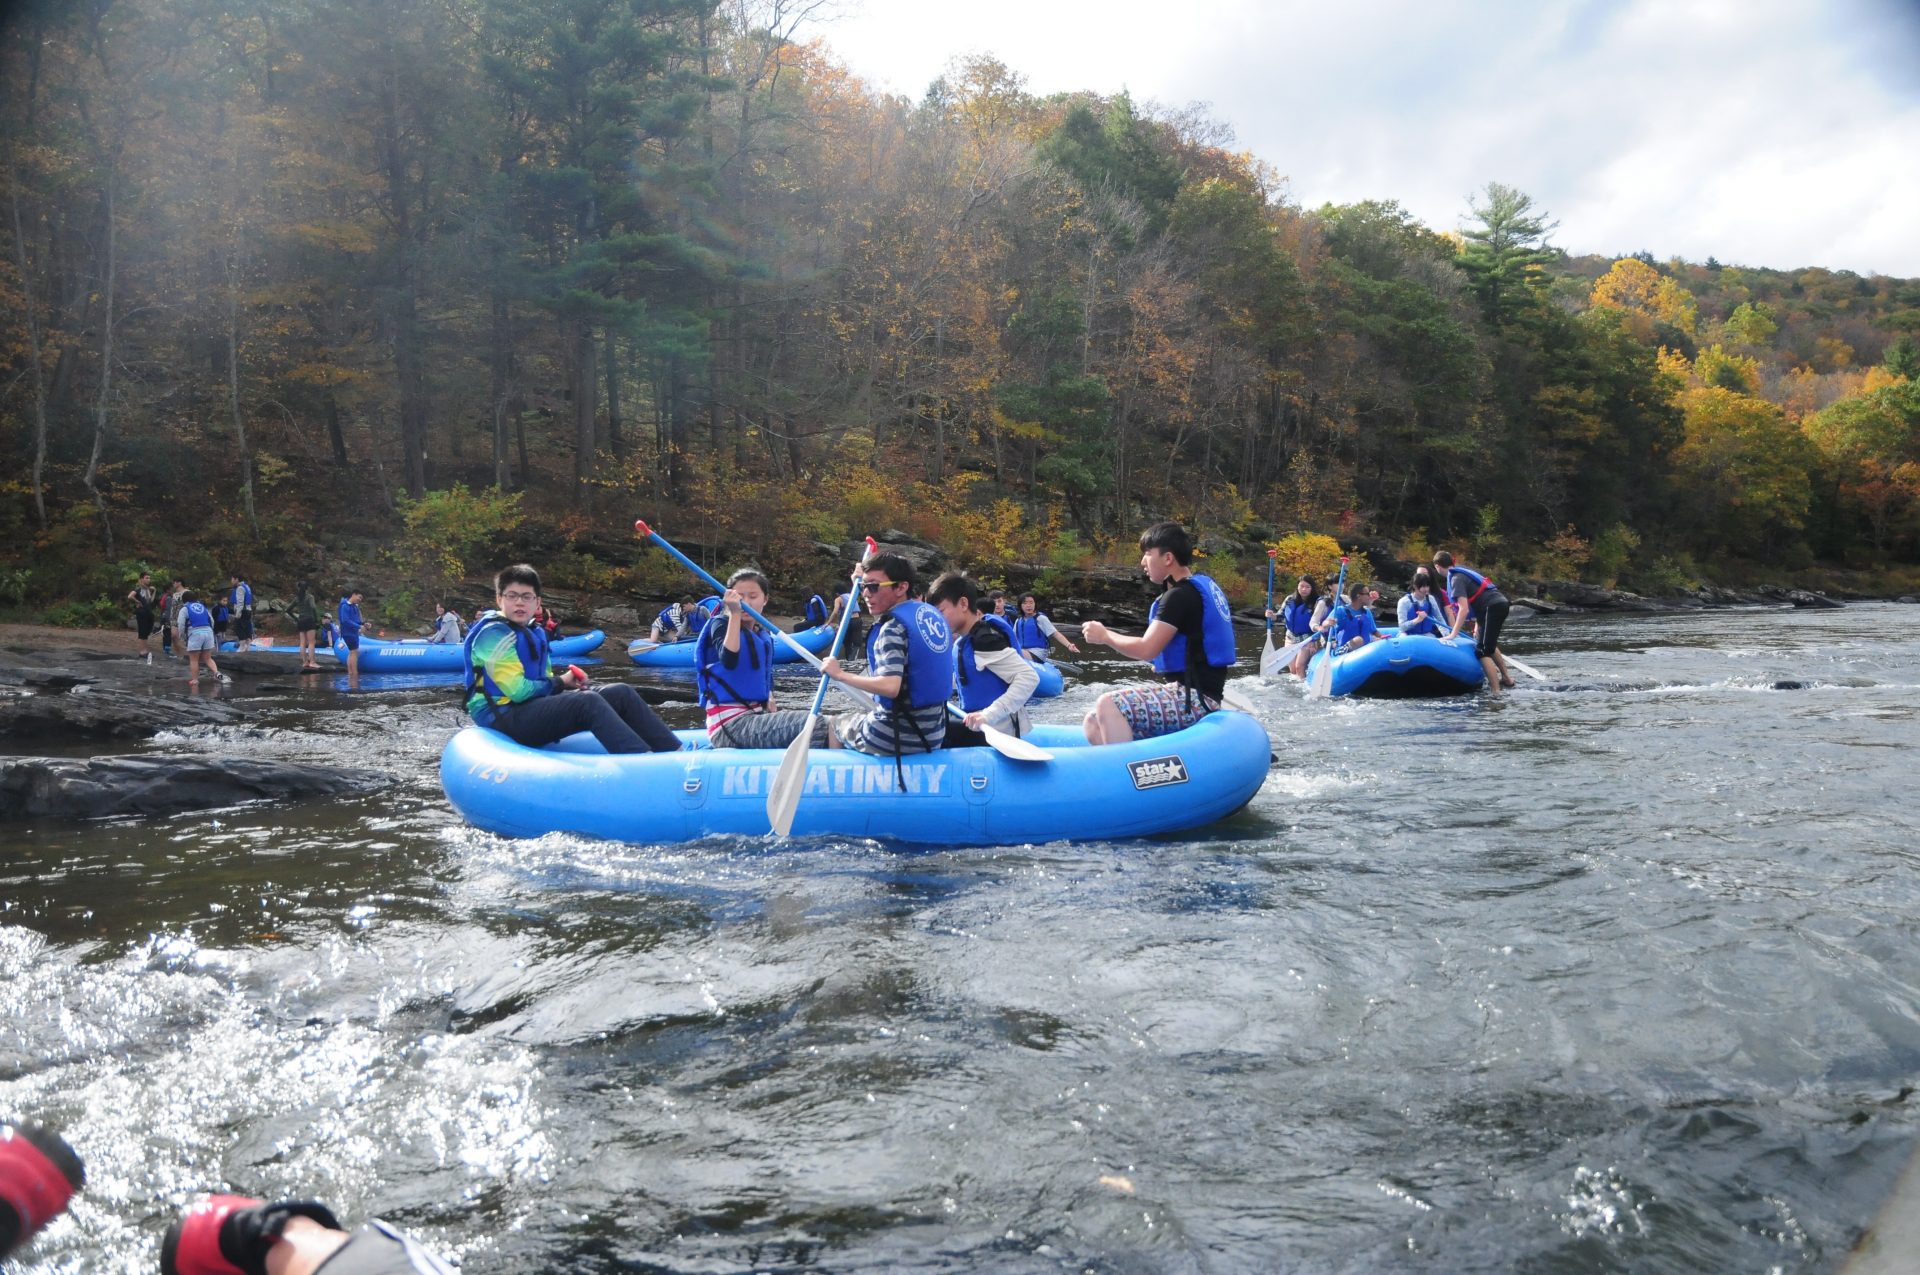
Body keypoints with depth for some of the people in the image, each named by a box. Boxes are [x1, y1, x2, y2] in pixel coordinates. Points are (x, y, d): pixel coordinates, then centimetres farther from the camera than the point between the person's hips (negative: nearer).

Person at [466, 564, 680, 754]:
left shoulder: (536, 633, 16)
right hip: (503, 715, -9)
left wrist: (566, 682, -4)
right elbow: (518, 690, -19)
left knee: (622, 693, -3)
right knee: (588, 702, -30)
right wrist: (560, 683, -4)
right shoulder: (494, 633, -12)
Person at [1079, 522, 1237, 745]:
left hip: (1193, 699, -10)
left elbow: (1146, 649, -17)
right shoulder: (1202, 585, 17)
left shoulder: (1180, 595, -13)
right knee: (1094, 725, 2)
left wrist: (1104, 635, -3)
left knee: (1107, 706, -26)